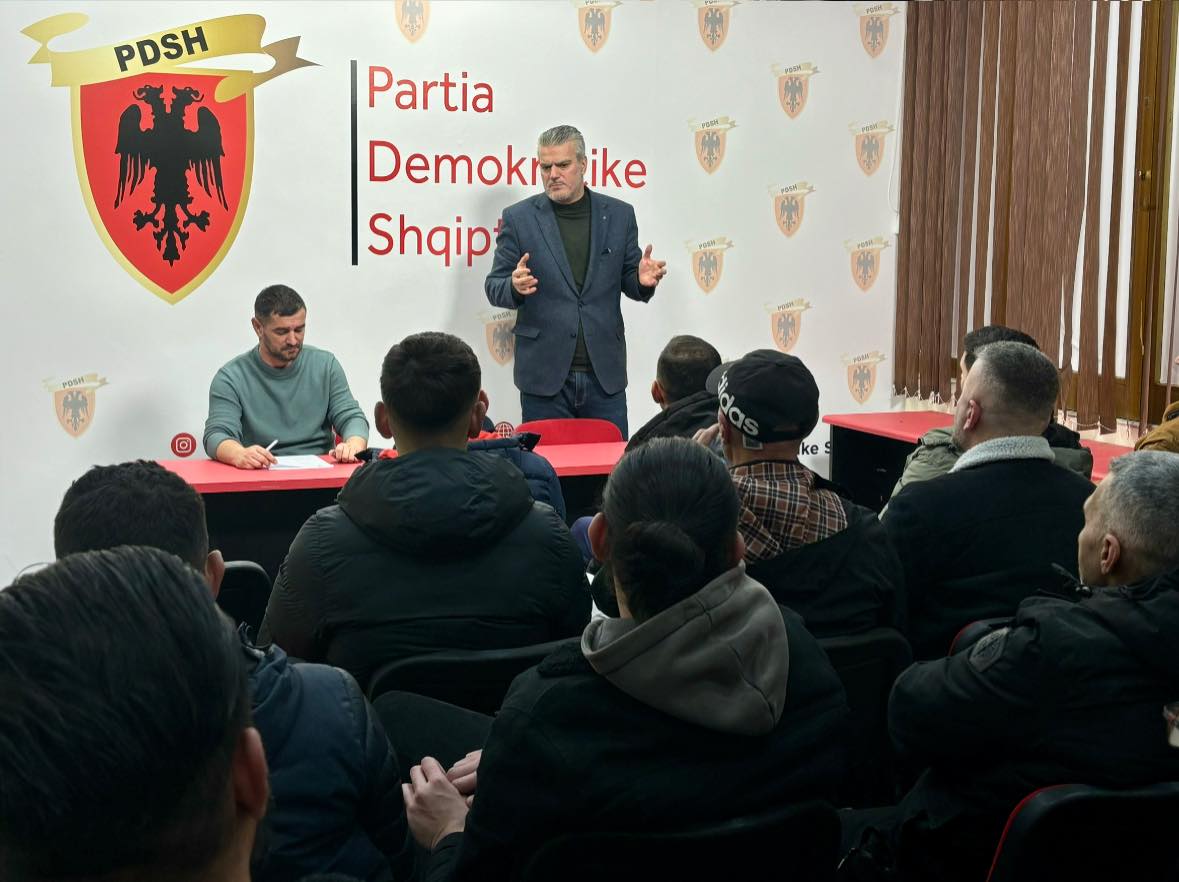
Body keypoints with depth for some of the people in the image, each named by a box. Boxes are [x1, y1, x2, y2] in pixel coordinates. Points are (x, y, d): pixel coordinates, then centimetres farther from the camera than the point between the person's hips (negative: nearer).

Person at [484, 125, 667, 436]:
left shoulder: (619, 214, 7)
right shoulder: (518, 218, 2)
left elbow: (629, 282, 12)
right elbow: (494, 287, 3)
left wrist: (644, 280, -11)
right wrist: (515, 287, -20)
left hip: (606, 374, 2)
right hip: (544, 375, -1)